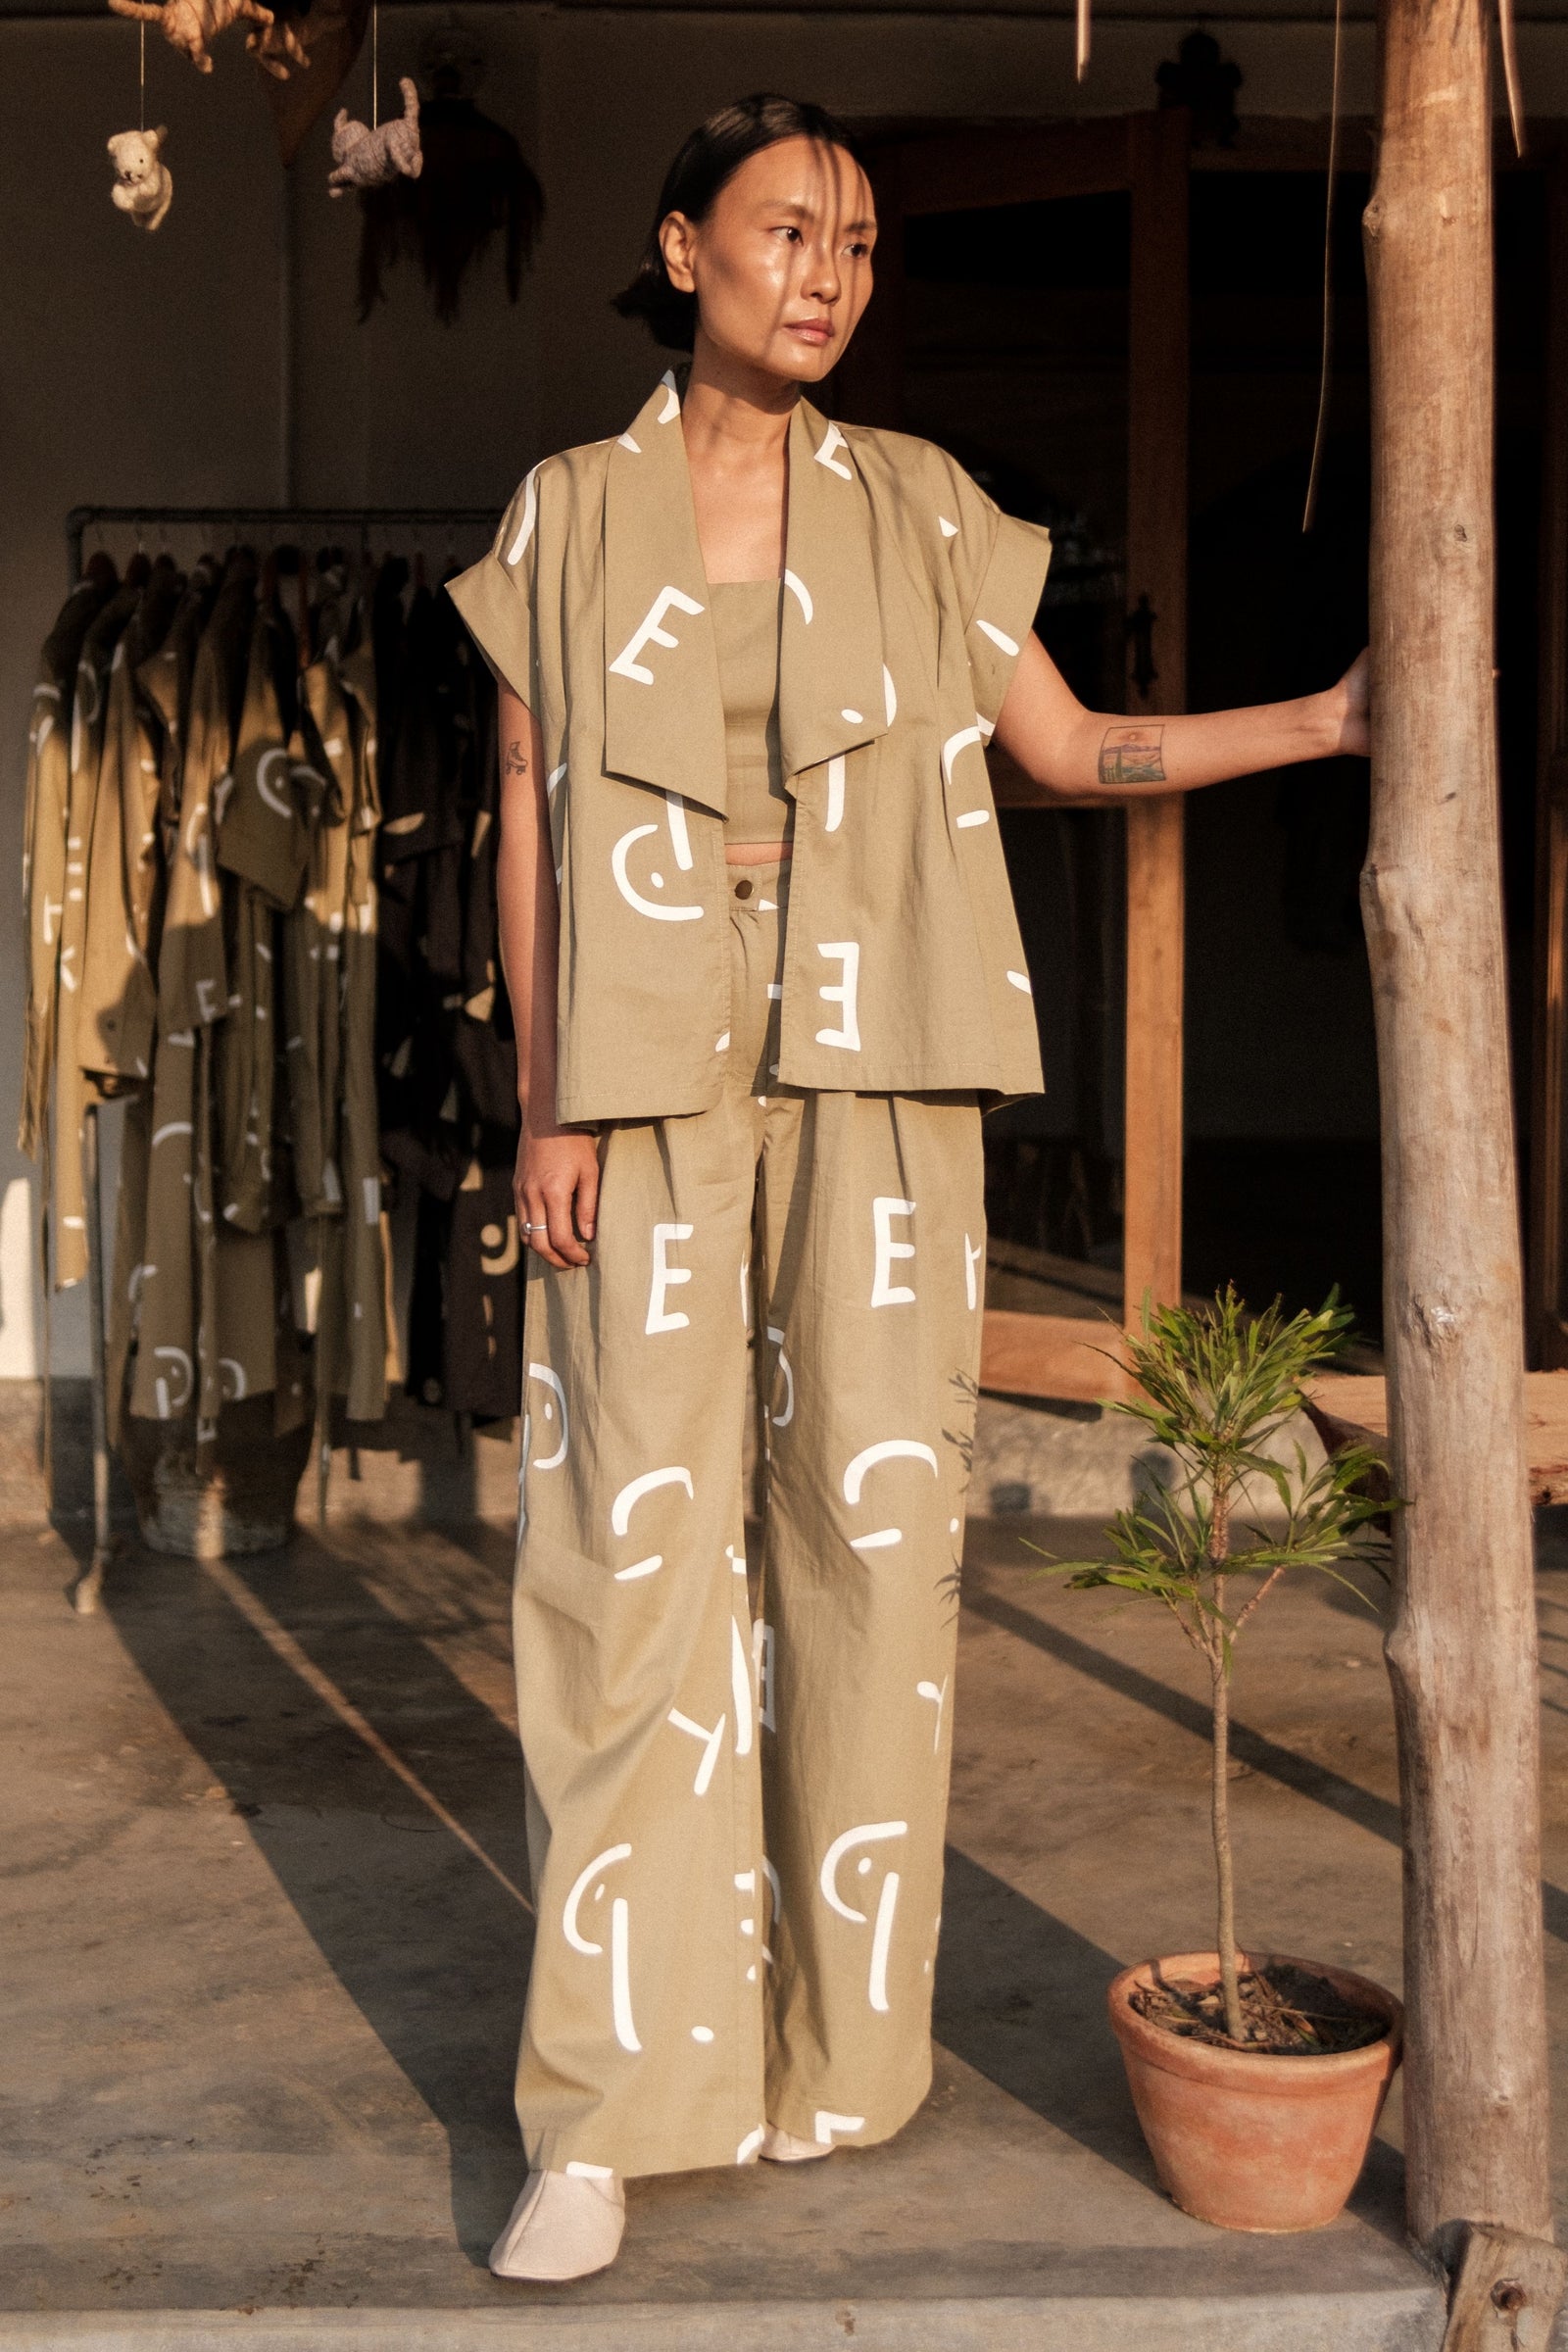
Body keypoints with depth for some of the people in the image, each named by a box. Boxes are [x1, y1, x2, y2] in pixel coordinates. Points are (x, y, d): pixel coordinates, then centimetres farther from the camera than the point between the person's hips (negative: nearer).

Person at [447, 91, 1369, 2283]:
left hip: (878, 1072, 1)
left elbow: (1074, 746, 12)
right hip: (649, 1083, -1)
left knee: (873, 1528, 0)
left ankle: (838, 2046, 15)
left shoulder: (921, 508, 10)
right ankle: (614, 2106, 2)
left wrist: (1329, 717, 0)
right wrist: (547, 1102, -1)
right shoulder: (569, 514, 8)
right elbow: (529, 824, 6)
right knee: (636, 1540, -6)